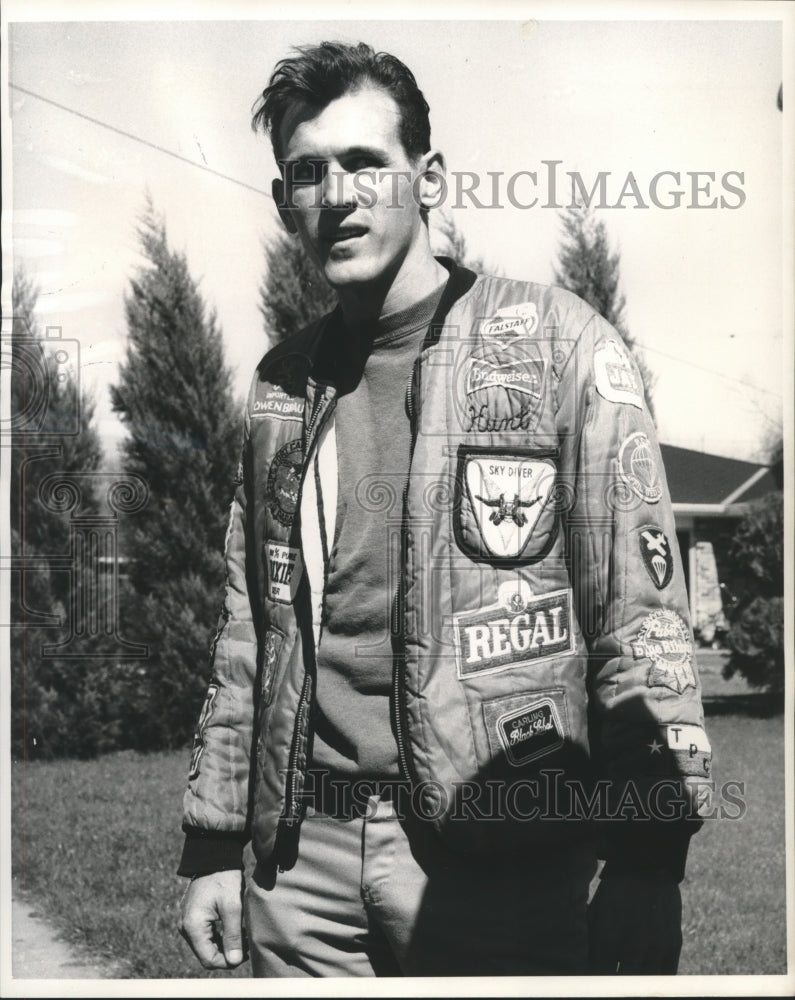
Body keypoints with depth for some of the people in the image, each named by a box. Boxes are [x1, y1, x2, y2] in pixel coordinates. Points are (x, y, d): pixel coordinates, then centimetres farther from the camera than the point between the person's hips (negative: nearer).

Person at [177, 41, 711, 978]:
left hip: (498, 866, -4)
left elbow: (640, 612, -9)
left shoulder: (556, 342, -5)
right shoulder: (281, 384, 10)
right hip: (301, 859, 4)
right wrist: (212, 846, 13)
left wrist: (645, 869, -14)